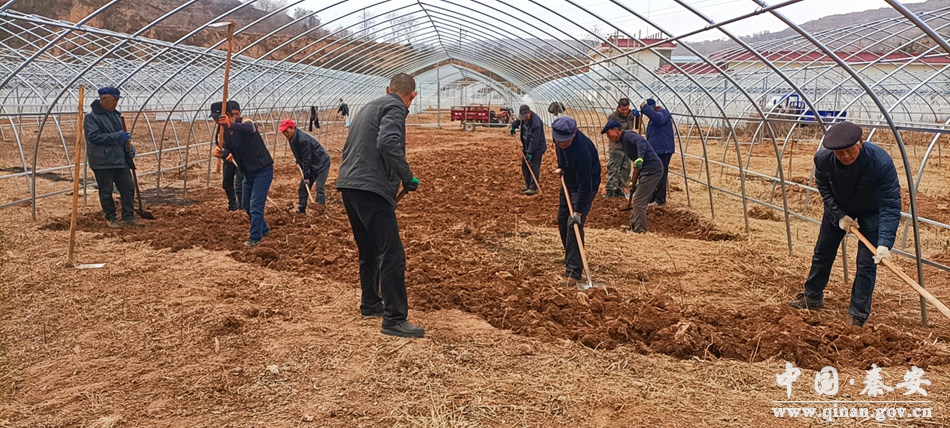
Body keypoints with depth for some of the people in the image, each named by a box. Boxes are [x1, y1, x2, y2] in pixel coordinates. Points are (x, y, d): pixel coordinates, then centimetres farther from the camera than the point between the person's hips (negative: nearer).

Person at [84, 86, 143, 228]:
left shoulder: (116, 115, 13)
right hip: (102, 162, -7)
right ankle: (110, 219, 16)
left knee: (128, 187, 3)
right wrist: (117, 136, -24)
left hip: (120, 159, 7)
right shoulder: (91, 117, -9)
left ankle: (128, 218, 9)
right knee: (106, 192, 3)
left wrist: (128, 148, 6)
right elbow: (93, 137, -20)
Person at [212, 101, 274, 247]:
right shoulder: (224, 130, 1)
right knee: (247, 206, 17)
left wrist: (231, 125, -64)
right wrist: (221, 153, -25)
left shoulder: (245, 122, -21)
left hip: (263, 170, -8)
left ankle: (255, 238, 2)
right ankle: (263, 230, 36)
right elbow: (229, 150, -1)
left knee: (255, 205, -9)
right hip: (248, 172, 8)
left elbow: (248, 129, -45)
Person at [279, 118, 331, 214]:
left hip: (321, 163, -10)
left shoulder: (303, 139, -29)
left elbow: (306, 159, -25)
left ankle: (320, 211, -9)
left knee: (320, 188, -13)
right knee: (303, 187, 9)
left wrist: (306, 176, -22)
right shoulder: (292, 139, -1)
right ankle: (301, 209, 17)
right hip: (311, 164, 10)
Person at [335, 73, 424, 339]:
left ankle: (370, 304, 31)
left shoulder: (370, 106, 24)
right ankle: (394, 319, -10)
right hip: (371, 189, -10)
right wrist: (408, 178, -15)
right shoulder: (395, 108, -4)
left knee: (369, 250, 21)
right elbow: (388, 143, -22)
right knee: (392, 255, -9)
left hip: (349, 185, 10)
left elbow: (350, 147, 26)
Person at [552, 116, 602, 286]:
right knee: (562, 220, 15)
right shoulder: (560, 137, -15)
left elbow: (585, 184, -34)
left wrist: (579, 211, -32)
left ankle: (573, 273, -13)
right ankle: (571, 260, 34)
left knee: (574, 225, -15)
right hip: (569, 181, 9)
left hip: (585, 186, -9)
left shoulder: (581, 150, -38)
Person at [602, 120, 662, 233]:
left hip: (652, 169, -10)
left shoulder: (628, 135, -9)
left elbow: (640, 141, -32)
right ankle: (633, 227, 28)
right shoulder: (623, 142, 21)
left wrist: (640, 158, -47)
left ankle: (640, 231, -4)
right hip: (649, 170, 10)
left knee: (639, 202, -8)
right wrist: (634, 181, 24)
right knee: (640, 201, 18)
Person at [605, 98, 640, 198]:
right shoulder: (612, 117, -11)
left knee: (625, 170, 9)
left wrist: (637, 117, -1)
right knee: (613, 170, -8)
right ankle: (610, 190, -5)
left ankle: (619, 189, 18)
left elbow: (636, 126, 17)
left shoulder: (630, 115, 7)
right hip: (616, 148, -6)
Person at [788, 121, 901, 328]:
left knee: (866, 263, -7)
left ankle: (858, 318, 4)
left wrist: (884, 243, -46)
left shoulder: (881, 162, -38)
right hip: (838, 209, 3)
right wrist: (839, 216, -18)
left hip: (871, 212, -3)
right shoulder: (823, 159, -29)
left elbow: (890, 206, -37)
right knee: (822, 253, 13)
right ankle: (812, 299, 33)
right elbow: (824, 189, -7)